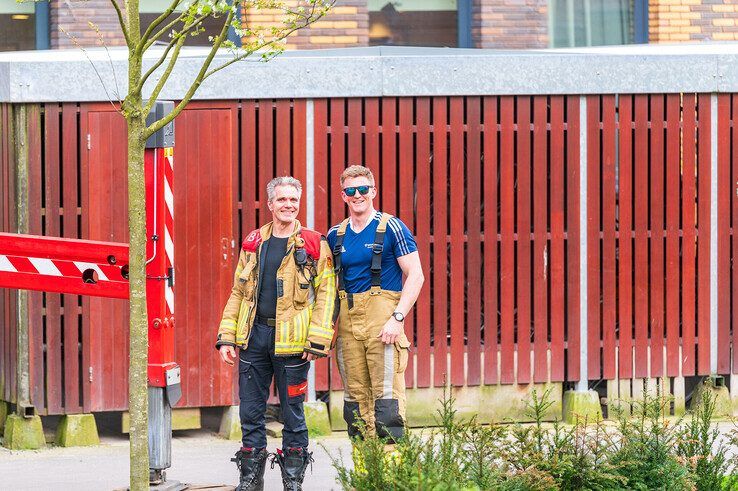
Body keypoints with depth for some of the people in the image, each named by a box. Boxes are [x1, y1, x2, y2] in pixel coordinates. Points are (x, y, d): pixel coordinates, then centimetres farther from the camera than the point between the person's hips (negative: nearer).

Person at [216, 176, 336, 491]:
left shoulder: (314, 246, 0)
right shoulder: (253, 244, 12)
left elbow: (326, 295, -4)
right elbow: (238, 293, 14)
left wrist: (317, 341, -12)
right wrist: (226, 338, 7)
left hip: (290, 340, -4)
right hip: (254, 335, 4)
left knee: (292, 412, 4)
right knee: (251, 411, 6)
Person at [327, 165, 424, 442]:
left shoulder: (391, 228, -1)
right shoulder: (336, 235, 13)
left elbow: (415, 276, -5)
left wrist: (397, 317, -15)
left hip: (382, 318, -5)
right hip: (347, 321, 5)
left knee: (387, 394, -11)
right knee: (356, 396, 6)